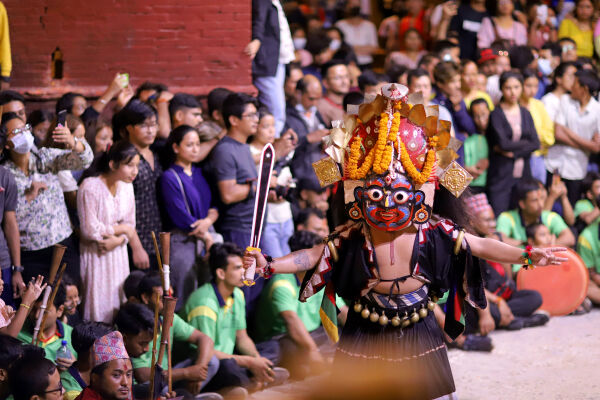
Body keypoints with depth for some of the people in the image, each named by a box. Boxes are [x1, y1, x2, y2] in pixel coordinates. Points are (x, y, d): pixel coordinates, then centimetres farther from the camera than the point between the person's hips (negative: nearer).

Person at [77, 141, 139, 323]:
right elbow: (90, 230, -19)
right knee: (99, 309, -4)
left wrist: (118, 240, -13)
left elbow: (131, 225, 8)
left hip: (117, 252, 6)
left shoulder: (126, 186, 4)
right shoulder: (90, 187, -18)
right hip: (95, 256, -6)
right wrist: (122, 229, -9)